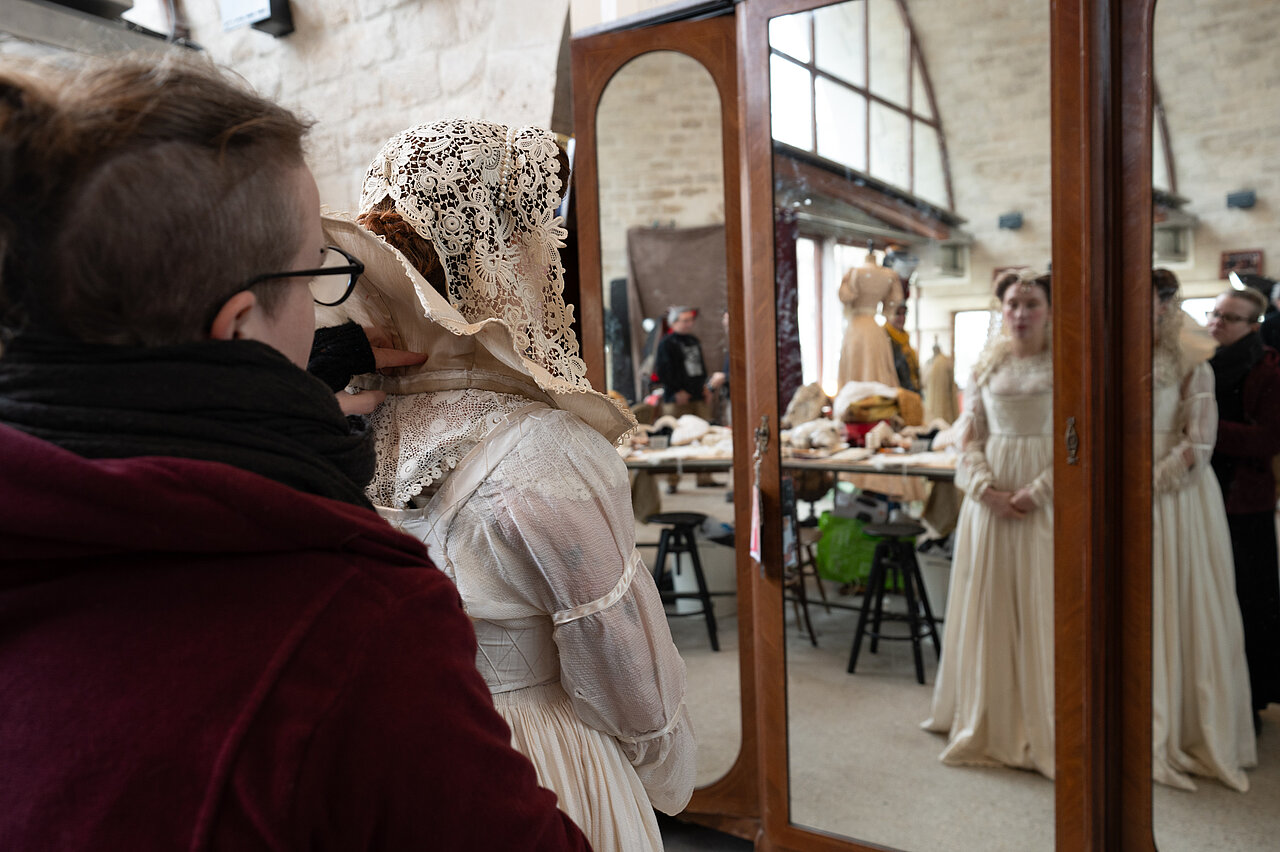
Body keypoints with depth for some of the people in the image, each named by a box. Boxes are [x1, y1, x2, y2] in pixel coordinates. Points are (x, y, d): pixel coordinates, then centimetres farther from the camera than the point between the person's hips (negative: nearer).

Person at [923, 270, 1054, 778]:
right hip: (991, 497, 3)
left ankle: (1041, 730, 15)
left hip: (1044, 499, -3)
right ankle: (990, 724, 22)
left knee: (1041, 609, 1)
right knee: (989, 606, 8)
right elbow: (971, 436, 7)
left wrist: (1034, 492, -16)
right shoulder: (987, 364, 9)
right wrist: (987, 489, -8)